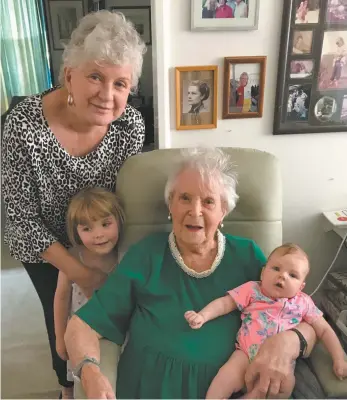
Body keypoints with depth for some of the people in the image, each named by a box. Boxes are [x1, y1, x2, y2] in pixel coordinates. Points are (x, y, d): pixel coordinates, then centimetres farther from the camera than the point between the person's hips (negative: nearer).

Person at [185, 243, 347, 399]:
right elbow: (224, 303, 0)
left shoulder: (303, 302, 8)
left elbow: (324, 330, 13)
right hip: (247, 352, -1)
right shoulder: (252, 290, 3)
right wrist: (202, 316, -15)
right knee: (227, 377, -29)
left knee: (286, 385, -30)